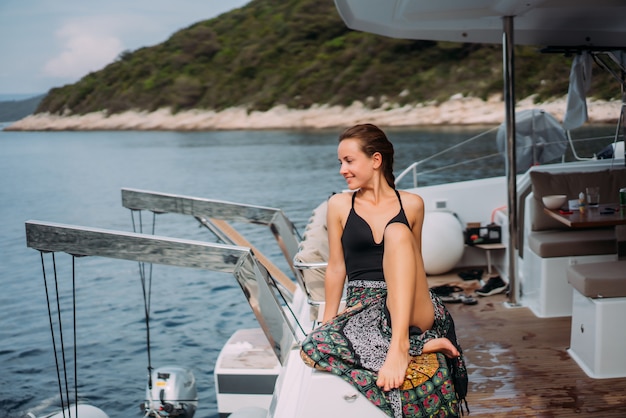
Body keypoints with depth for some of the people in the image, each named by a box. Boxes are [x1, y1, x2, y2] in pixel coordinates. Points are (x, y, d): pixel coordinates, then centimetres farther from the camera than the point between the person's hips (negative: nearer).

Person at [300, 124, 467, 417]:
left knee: (397, 232, -27)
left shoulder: (411, 205, 10)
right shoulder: (339, 205, 9)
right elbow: (336, 268, 10)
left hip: (412, 311, -1)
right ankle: (418, 346, -24)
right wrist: (328, 321, 8)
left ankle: (400, 344, -36)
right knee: (312, 348, -31)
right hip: (363, 308, 1)